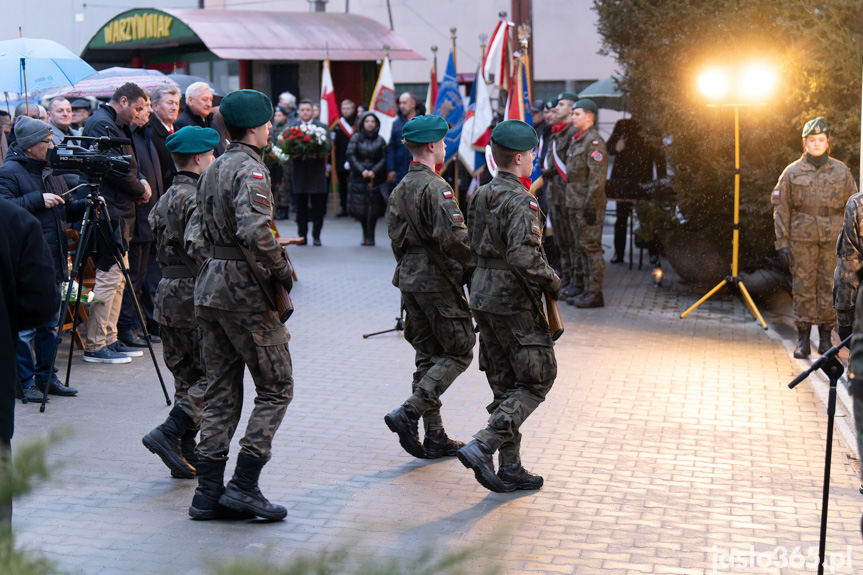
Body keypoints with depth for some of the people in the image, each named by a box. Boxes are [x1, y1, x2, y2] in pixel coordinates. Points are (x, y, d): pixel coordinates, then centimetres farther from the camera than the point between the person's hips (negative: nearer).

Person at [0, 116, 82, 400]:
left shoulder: (51, 170, 15)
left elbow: (65, 210, 22)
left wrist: (85, 205, 3)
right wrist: (37, 200, -22)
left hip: (52, 261, 8)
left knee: (49, 324, 13)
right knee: (24, 327, -3)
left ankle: (46, 376, 22)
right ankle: (25, 382, 5)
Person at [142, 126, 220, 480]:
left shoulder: (164, 201, 14)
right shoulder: (196, 199, -15)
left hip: (167, 293, 9)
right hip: (194, 295, -9)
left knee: (187, 376, 12)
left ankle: (185, 455, 12)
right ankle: (170, 433, -10)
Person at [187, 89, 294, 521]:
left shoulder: (213, 170, 16)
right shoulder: (250, 169, -13)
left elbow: (194, 233, 19)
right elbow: (253, 231, -27)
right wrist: (282, 268, -16)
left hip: (209, 287, 9)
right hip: (244, 290, -9)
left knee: (221, 392, 11)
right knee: (276, 387, 1)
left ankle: (208, 493, 11)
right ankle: (243, 485, -3)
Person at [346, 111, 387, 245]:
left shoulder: (380, 140, 7)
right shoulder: (356, 138, 6)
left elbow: (384, 159, 2)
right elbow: (350, 155, -2)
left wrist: (374, 171, -13)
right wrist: (361, 170, -12)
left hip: (375, 178, 0)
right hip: (359, 178, 0)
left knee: (373, 208, -8)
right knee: (360, 207, -4)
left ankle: (370, 236, 2)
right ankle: (366, 234, 12)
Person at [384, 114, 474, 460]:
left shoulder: (400, 189, 12)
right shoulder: (434, 187, -17)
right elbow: (453, 237, -24)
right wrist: (476, 263, -9)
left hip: (409, 280, 9)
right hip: (439, 282, -9)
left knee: (428, 356, 12)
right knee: (458, 353, 1)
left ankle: (435, 438, 14)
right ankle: (409, 413, -12)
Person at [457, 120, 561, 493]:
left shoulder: (480, 196, 11)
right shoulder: (520, 201, -17)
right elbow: (523, 255, -27)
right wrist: (552, 282, -12)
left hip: (483, 294, 9)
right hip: (514, 300, -9)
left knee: (505, 385, 13)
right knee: (537, 380, 0)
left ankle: (510, 468, 17)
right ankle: (482, 448, -11)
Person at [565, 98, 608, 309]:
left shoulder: (594, 141, -13)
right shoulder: (577, 140, 18)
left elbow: (597, 177, -19)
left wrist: (590, 206, -22)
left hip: (589, 205, -10)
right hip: (575, 205, 10)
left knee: (591, 248, -7)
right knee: (582, 249, 13)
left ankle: (595, 294, -3)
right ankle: (588, 291, 19)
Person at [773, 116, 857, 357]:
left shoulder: (841, 171, 6)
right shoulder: (792, 173, 2)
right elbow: (781, 209, 2)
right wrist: (782, 243, -4)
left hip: (832, 239, 1)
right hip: (802, 239, -1)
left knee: (829, 288, 3)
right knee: (802, 287, 1)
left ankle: (826, 339, 12)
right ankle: (802, 340, 9)